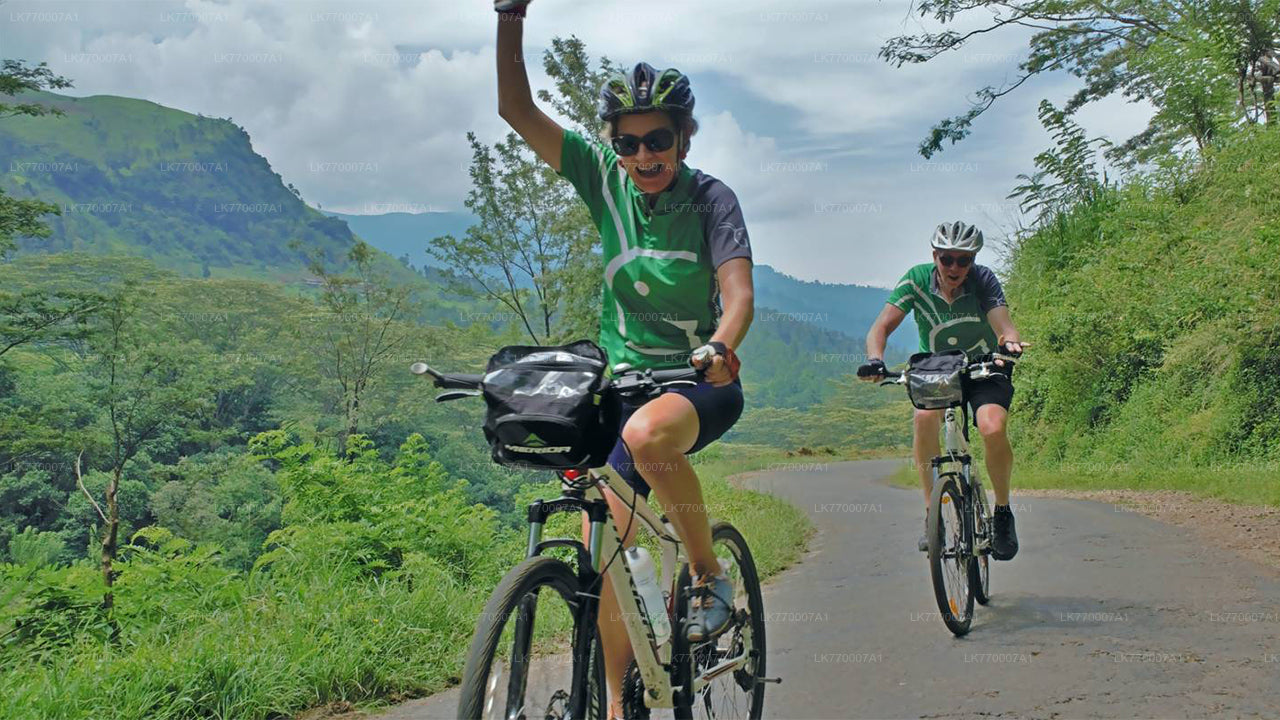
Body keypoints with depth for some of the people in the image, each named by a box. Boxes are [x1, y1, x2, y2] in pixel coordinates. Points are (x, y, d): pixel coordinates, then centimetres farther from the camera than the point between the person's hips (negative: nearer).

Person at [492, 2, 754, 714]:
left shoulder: (711, 198, -10)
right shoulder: (605, 179, -3)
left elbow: (739, 294, -24)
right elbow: (517, 109, -9)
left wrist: (719, 348, -45)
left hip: (702, 383, -3)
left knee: (646, 433, -37)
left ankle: (712, 575, -15)